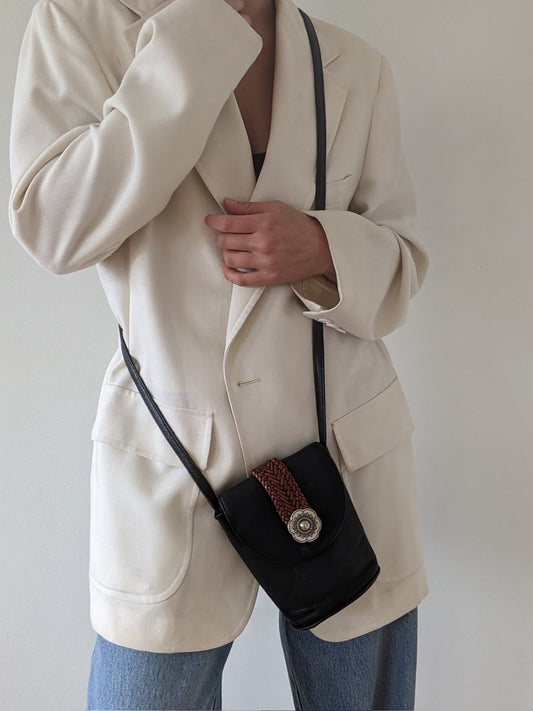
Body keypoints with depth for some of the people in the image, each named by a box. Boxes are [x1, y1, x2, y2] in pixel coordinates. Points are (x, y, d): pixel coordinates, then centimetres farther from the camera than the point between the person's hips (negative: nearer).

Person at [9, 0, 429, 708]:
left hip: (348, 446, 3)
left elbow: (404, 253, 10)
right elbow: (56, 228, -15)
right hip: (170, 462, -2)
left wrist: (326, 249, -14)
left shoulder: (358, 67, 6)